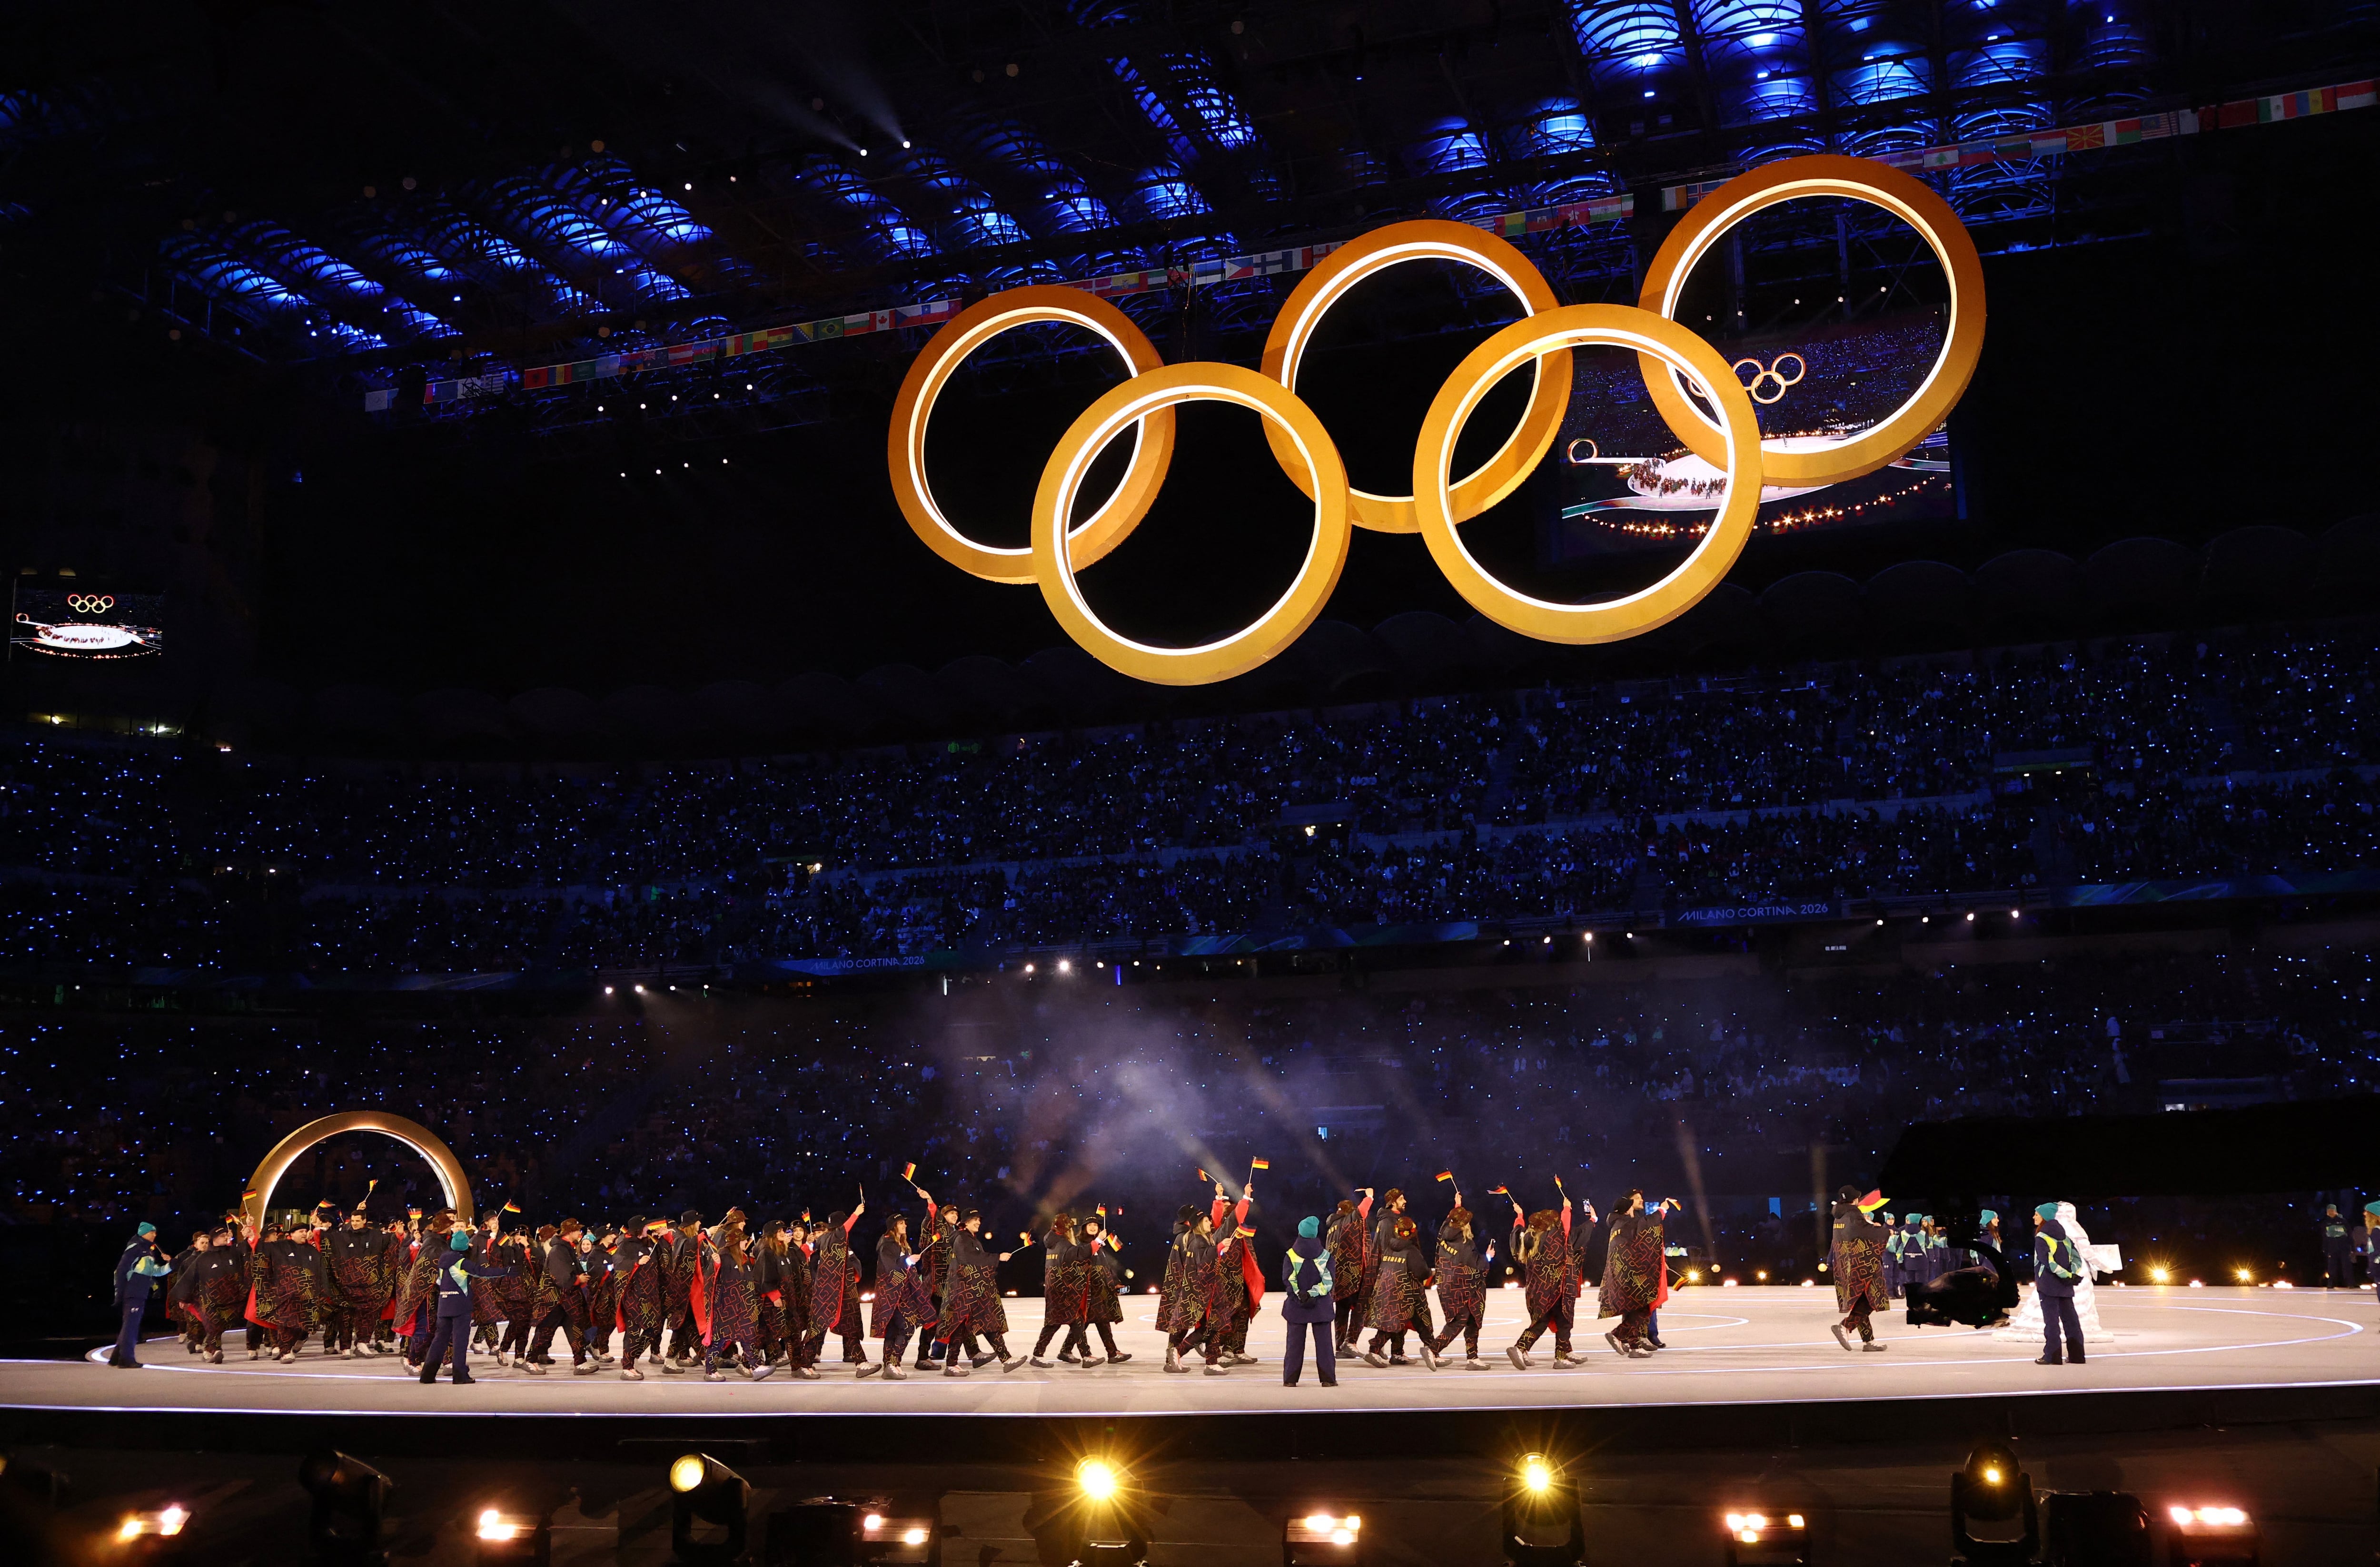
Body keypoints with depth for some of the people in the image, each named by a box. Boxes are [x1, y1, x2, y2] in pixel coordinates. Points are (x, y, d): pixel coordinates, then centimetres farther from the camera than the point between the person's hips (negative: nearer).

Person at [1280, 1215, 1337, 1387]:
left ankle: (1290, 1379, 6)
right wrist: (1313, 1294, -13)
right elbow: (1329, 1281, -8)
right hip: (1322, 1306, 0)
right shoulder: (1327, 1256, -2)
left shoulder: (1290, 1256, -4)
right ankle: (1328, 1378, 4)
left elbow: (1288, 1280, -10)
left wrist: (1301, 1295, -12)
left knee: (1295, 1342, 6)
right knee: (1324, 1342, 5)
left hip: (1296, 1305, 0)